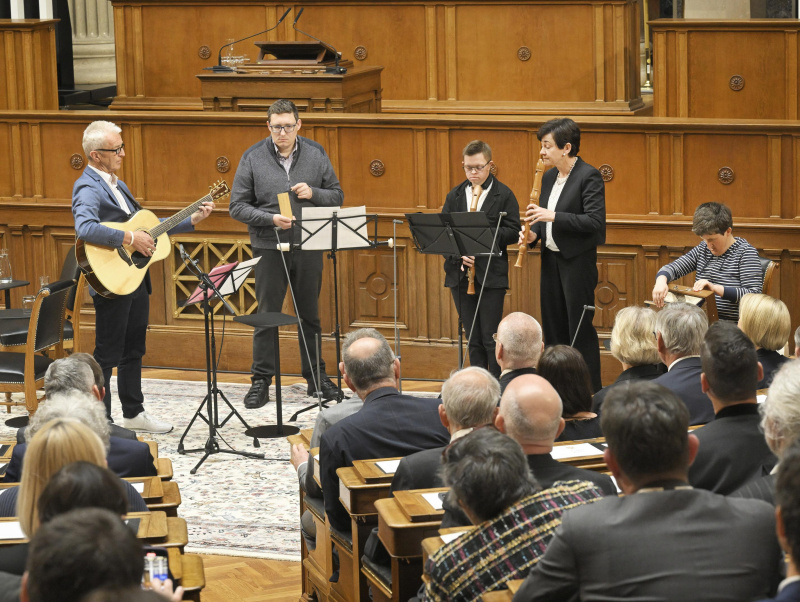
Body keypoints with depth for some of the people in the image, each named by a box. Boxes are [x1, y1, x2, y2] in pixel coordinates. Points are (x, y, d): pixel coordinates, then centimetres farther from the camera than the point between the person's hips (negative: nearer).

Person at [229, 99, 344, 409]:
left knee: (310, 314, 12)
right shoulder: (253, 157, -3)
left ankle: (316, 376, 22)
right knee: (267, 315, 2)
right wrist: (271, 219, -18)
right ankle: (261, 381, 10)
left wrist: (312, 193, -12)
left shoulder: (316, 154, 4)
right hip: (269, 247, -2)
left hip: (309, 247, 2)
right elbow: (237, 206, -4)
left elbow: (337, 196, 8)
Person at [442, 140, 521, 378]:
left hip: (491, 275, -4)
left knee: (491, 337, -4)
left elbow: (512, 232, -7)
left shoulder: (504, 195, 1)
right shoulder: (454, 196, 12)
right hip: (460, 274, 4)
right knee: (472, 338, 9)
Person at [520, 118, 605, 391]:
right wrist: (533, 234, 0)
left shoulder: (589, 176, -13)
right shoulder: (549, 177, 11)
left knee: (580, 328, -4)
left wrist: (553, 216, -24)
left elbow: (595, 221, -21)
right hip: (551, 259, 8)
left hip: (577, 262, -8)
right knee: (553, 327, 13)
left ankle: (591, 391, 4)